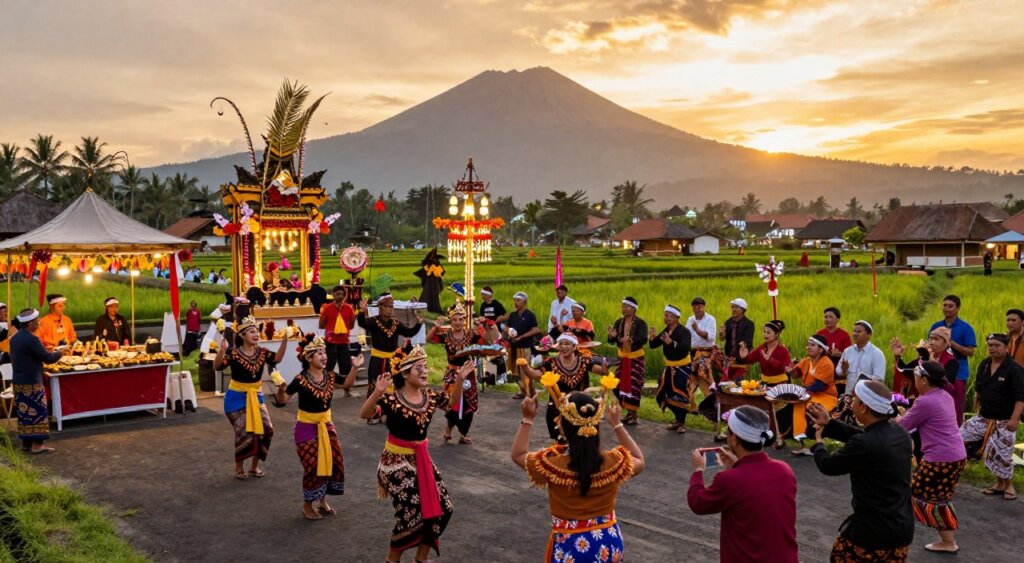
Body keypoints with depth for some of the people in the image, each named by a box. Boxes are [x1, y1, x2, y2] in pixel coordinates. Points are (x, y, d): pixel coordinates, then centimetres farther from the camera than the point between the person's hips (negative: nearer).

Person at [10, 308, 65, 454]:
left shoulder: (15, 338, 9)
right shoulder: (31, 339, -19)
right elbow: (48, 358, -17)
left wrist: (47, 352, 17)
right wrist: (61, 352, 0)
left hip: (18, 381, 9)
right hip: (31, 382, -9)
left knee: (25, 412, 13)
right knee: (37, 412, -2)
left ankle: (26, 442, 18)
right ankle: (37, 444, -1)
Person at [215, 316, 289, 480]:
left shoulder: (261, 352, -2)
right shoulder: (234, 353, -16)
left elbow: (277, 358, -17)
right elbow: (218, 365, -29)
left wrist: (285, 340, -28)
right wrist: (222, 350, -47)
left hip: (256, 396, 5)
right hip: (237, 397, -5)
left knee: (266, 430, 0)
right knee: (244, 433, -6)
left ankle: (255, 466, 17)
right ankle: (239, 468, 15)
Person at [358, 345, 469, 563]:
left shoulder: (431, 396, 0)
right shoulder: (392, 400, -19)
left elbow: (453, 401, 15)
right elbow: (364, 414, -31)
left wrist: (460, 379, -2)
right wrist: (377, 393, -48)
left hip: (422, 458, 7)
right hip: (398, 461, -7)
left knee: (441, 508, 7)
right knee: (411, 514, -10)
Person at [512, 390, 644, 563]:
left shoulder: (552, 464, -20)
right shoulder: (614, 462, -16)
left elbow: (518, 455, 0)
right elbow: (638, 461, 8)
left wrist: (527, 419, 6)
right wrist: (617, 424, 9)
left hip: (569, 547, -2)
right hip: (608, 544, 2)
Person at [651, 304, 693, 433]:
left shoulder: (684, 331, -18)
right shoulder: (666, 331, 4)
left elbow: (685, 348, -35)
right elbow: (653, 345, 5)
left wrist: (672, 343, -50)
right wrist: (653, 338, -17)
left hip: (682, 368, -7)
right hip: (669, 367, 8)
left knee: (681, 396, -6)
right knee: (665, 394, 9)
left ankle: (682, 423, 9)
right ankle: (678, 420, 25)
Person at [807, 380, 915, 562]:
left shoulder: (864, 445, -26)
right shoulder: (899, 432, -3)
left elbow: (827, 465, -9)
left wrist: (818, 442, 11)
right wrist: (829, 423, 18)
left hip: (874, 531, -7)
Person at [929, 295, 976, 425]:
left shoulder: (965, 328, -1)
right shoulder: (936, 326, 10)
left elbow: (971, 352, -5)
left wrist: (952, 344, -18)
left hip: (958, 374, -4)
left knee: (956, 409, -2)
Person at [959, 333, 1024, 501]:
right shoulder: (984, 364, 4)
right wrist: (976, 408, 19)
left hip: (1004, 421, -7)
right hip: (984, 417, 7)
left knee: (1002, 453, -4)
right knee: (959, 438, 3)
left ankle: (1008, 485, 22)